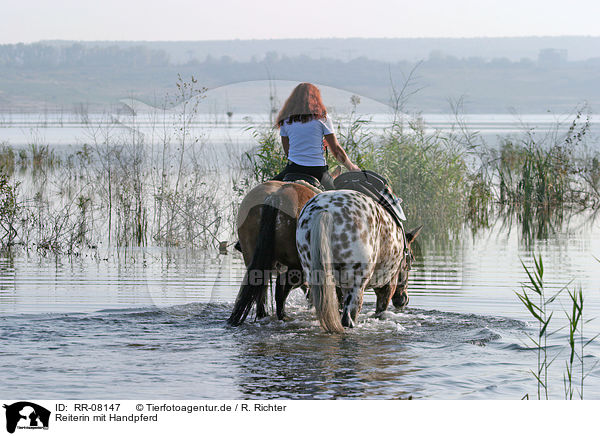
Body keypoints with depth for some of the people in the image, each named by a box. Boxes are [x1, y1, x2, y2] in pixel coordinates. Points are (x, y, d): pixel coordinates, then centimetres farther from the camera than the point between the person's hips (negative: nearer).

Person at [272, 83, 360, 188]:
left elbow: (287, 152, 11)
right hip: (318, 171, -1)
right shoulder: (322, 117, 1)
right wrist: (352, 168, 16)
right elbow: (336, 149, 4)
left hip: (293, 170, 1)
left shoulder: (285, 121, 8)